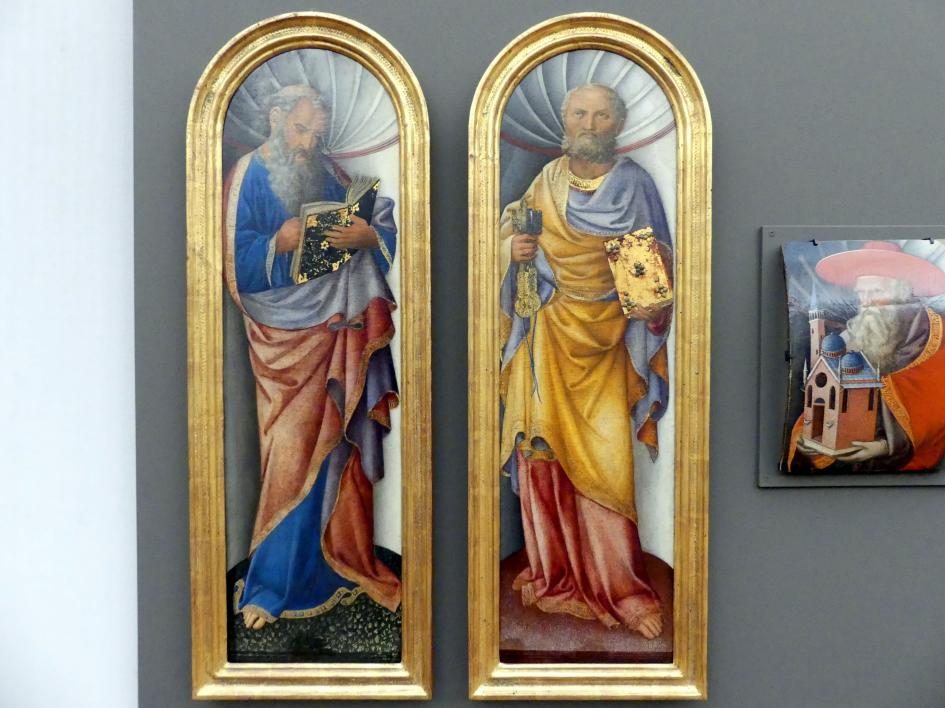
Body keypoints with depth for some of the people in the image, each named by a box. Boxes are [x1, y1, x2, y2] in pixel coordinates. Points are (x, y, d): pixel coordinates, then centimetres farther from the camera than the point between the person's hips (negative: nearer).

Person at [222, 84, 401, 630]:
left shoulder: (329, 173, 9)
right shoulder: (248, 177, -3)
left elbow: (389, 223, 5)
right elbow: (237, 267, -10)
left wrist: (369, 235, -16)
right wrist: (280, 243, -25)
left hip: (340, 331, 4)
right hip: (287, 337, -4)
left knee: (339, 446, 6)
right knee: (294, 452, -3)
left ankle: (340, 562, 20)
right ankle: (270, 586, 11)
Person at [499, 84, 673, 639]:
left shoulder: (634, 185, 0)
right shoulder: (547, 180, 10)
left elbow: (660, 262, -1)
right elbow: (515, 230, 20)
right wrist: (515, 248, -3)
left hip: (604, 342, -3)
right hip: (550, 337, 3)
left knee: (604, 461, -5)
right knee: (544, 449, 3)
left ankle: (620, 588, 8)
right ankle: (556, 573, 19)